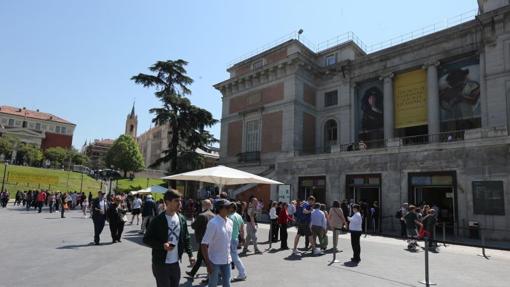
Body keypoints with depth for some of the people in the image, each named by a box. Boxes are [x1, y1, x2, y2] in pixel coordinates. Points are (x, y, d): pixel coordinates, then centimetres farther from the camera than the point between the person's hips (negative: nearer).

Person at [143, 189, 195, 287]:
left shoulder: (182, 219, 2)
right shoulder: (158, 220, -13)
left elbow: (186, 238, 10)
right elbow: (146, 239, -9)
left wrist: (190, 254, 1)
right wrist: (162, 245, -22)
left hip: (175, 263, 5)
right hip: (161, 264, -5)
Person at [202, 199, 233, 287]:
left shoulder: (229, 222, 1)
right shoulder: (213, 223, -21)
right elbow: (204, 244, -20)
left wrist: (229, 256, 15)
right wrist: (208, 263, -21)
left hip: (226, 260, 6)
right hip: (215, 260, -6)